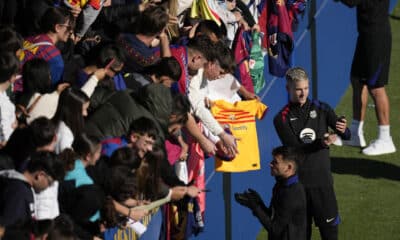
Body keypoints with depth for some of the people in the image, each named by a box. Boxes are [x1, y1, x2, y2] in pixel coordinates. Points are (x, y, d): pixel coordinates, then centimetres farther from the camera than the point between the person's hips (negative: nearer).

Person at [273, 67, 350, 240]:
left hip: (322, 180, 1)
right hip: (297, 181, -1)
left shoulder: (321, 109, 5)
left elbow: (346, 135, -2)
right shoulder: (282, 119, 0)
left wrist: (343, 130, -27)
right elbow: (294, 147, -11)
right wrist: (320, 143, -27)